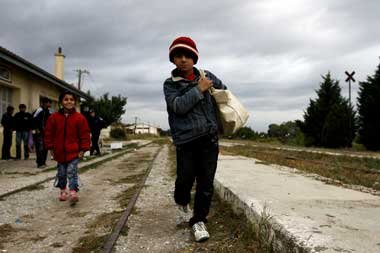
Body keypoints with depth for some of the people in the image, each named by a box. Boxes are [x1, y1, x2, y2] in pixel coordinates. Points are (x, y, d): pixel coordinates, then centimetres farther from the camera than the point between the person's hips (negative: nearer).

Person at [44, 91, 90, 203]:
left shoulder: (79, 118, -7)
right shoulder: (54, 117, -1)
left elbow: (85, 134, -5)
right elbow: (49, 133, 5)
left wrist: (83, 149, -8)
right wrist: (51, 148, 3)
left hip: (74, 152, -3)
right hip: (59, 151, 3)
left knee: (72, 172, -6)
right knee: (61, 173, 16)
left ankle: (73, 191, -6)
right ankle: (63, 190, 33)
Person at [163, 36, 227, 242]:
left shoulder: (207, 76, 9)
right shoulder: (170, 84, 2)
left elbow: (223, 91, 27)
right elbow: (179, 106, -15)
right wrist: (199, 89, -15)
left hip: (209, 137, 2)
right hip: (186, 140, -2)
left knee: (206, 182, 3)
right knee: (185, 177, 4)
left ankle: (199, 220, 18)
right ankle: (182, 200, 39)